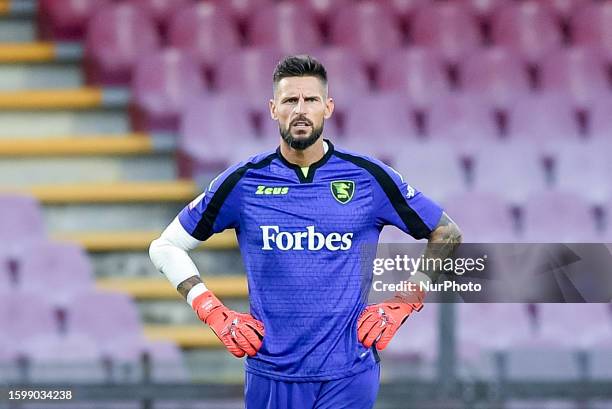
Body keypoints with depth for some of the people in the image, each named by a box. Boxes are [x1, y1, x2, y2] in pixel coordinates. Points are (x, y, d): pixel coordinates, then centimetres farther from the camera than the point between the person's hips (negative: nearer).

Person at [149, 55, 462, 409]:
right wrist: (215, 314, 0)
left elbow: (447, 235, 11)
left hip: (348, 376, -1)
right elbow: (166, 247, 11)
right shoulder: (243, 182, 2)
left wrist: (402, 305, 2)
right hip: (270, 376, 1)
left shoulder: (369, 178, 0)